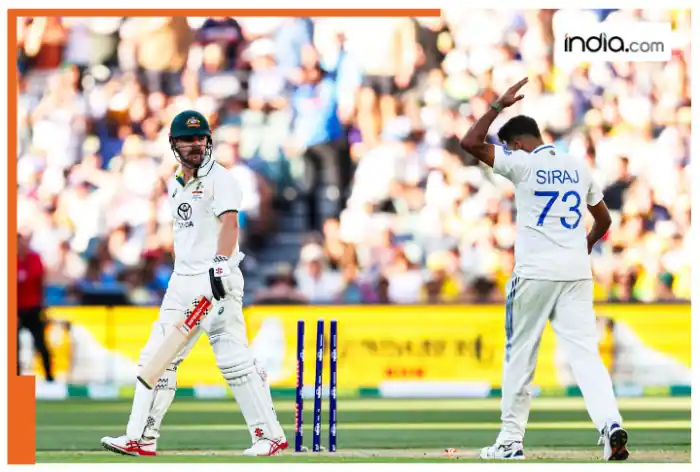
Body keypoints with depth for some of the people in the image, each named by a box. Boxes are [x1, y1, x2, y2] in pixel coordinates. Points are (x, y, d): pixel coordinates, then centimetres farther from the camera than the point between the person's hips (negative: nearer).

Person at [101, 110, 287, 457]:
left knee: (233, 357, -12)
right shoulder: (175, 185, 18)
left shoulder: (219, 179, -7)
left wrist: (221, 264, -37)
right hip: (182, 282, 8)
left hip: (216, 282, -8)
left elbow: (229, 221, -22)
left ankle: (271, 435, -7)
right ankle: (141, 438, 6)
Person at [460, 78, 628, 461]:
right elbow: (604, 221, 21)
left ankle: (511, 441, 11)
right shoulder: (578, 167, 12)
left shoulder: (523, 163, -5)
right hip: (577, 273, 4)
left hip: (534, 273, -4)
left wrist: (499, 105, -3)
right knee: (585, 352, -3)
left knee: (519, 356, 7)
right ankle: (611, 425, -23)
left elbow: (471, 143, -10)